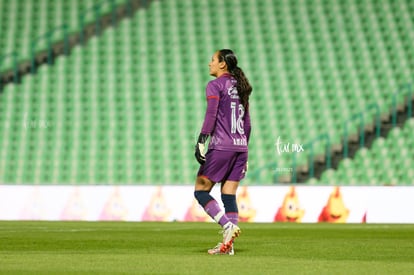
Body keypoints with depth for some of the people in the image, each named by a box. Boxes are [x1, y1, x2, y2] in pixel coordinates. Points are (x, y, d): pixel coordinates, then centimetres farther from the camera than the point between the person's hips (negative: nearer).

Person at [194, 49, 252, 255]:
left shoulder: (215, 85, -4)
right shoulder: (239, 87, 18)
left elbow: (211, 116, -17)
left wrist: (201, 141, -21)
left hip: (221, 146, -7)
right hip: (240, 146, 7)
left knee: (200, 191, 1)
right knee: (229, 195, 7)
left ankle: (228, 225, -15)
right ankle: (228, 244, 2)